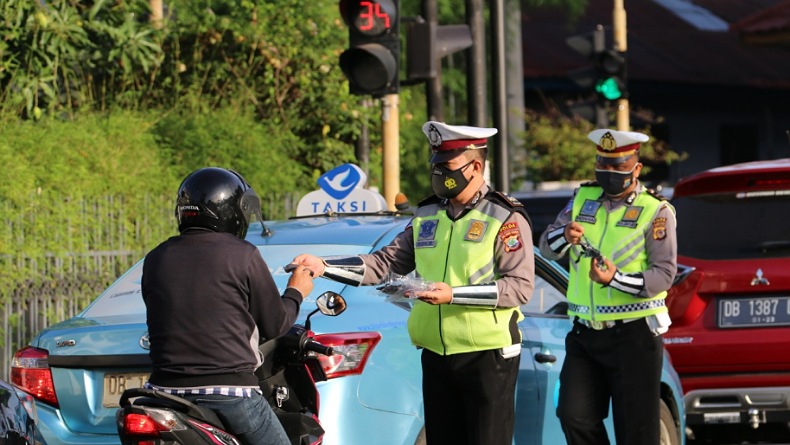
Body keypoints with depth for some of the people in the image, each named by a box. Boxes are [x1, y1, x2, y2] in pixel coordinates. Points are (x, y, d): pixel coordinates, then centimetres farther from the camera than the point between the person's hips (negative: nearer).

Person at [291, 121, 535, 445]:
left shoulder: (506, 218, -7)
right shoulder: (427, 216, 13)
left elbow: (521, 286, -15)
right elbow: (385, 263, 9)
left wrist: (454, 295, -23)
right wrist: (324, 267, -3)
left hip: (488, 355, -6)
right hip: (437, 355, 6)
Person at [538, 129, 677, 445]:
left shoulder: (656, 211, -4)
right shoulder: (583, 199, 12)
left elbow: (664, 274, -12)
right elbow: (547, 247, 6)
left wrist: (616, 280, -28)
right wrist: (565, 235, -18)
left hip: (633, 334, -5)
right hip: (585, 333, 5)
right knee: (575, 418, -4)